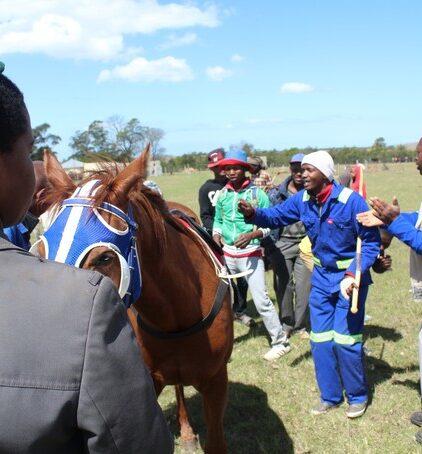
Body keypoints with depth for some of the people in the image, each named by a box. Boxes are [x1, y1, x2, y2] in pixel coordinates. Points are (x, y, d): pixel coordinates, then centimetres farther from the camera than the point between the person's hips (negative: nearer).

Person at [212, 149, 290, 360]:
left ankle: (280, 342, 11)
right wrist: (216, 235, -6)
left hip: (250, 255, -4)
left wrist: (252, 235, -21)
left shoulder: (257, 194, -7)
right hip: (226, 254, 4)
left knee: (261, 300, -3)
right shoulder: (222, 195, 4)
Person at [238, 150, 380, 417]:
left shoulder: (351, 200, -21)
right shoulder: (303, 200, -5)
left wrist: (354, 274, -25)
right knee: (320, 339, 10)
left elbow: (371, 241, -15)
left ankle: (358, 396, 23)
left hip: (350, 276, -5)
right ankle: (330, 396, 28)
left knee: (345, 340, -1)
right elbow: (276, 216, 2)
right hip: (322, 276, 6)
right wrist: (253, 214, -20)